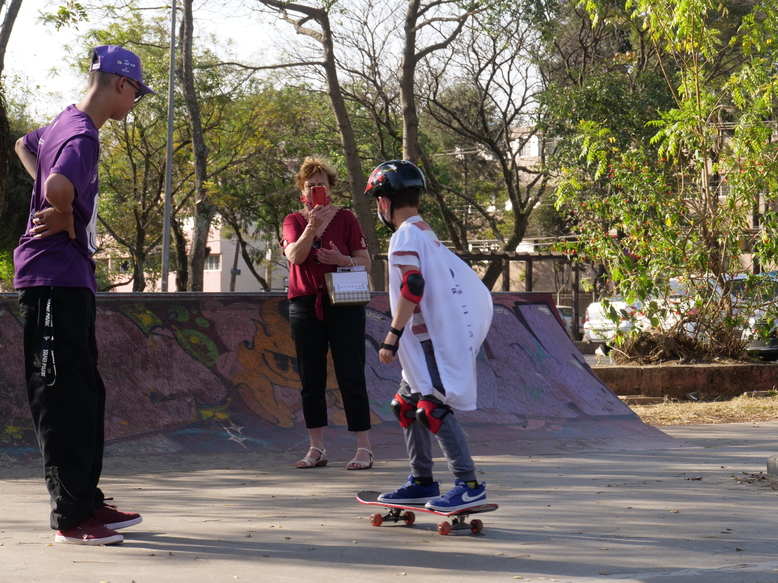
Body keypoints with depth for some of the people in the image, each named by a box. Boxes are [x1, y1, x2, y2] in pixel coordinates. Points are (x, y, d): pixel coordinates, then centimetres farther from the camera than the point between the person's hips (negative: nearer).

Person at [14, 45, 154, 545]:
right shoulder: (82, 135, -16)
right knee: (63, 395, -8)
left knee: (86, 392, 14)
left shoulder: (67, 123, 14)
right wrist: (67, 219, -14)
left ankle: (87, 500, 21)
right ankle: (71, 517, -6)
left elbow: (25, 146, 35)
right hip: (56, 280, -10)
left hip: (71, 280, 10)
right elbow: (58, 188, -36)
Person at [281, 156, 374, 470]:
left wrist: (341, 260, -16)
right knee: (311, 379, 5)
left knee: (351, 375, -5)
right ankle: (316, 448, 12)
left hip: (343, 304, -2)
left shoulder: (345, 218, 4)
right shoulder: (293, 221, 8)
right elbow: (294, 256, -10)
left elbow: (365, 262, 3)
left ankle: (364, 448, -3)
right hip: (305, 305, 2)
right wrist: (312, 227, -23)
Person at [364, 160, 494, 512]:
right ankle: (422, 482, 21)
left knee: (434, 409, -13)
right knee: (408, 406, 15)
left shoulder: (405, 236, -11)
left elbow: (413, 287, -23)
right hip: (430, 337, 10)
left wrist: (393, 335, -21)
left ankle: (469, 485, -16)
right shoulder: (426, 233, 19)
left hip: (432, 338, -10)